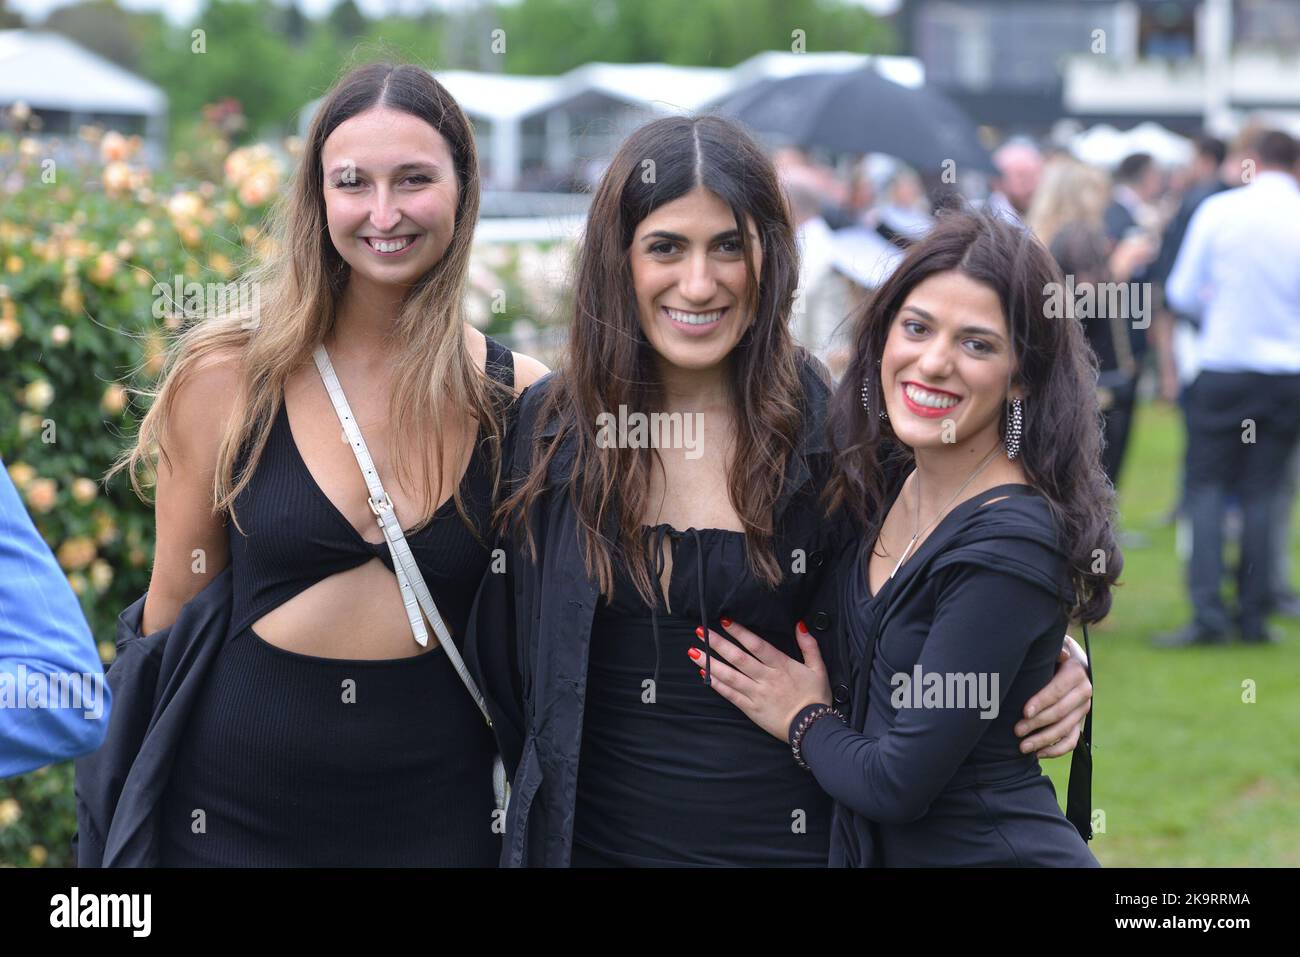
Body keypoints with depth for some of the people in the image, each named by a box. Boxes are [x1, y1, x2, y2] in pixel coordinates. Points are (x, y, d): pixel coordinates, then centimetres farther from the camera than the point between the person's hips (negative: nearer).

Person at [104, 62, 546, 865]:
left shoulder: (521, 398, -5)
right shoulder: (228, 378, -6)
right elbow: (176, 604, 2)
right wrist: (143, 809, 5)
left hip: (440, 818, 1)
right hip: (234, 811, 0)